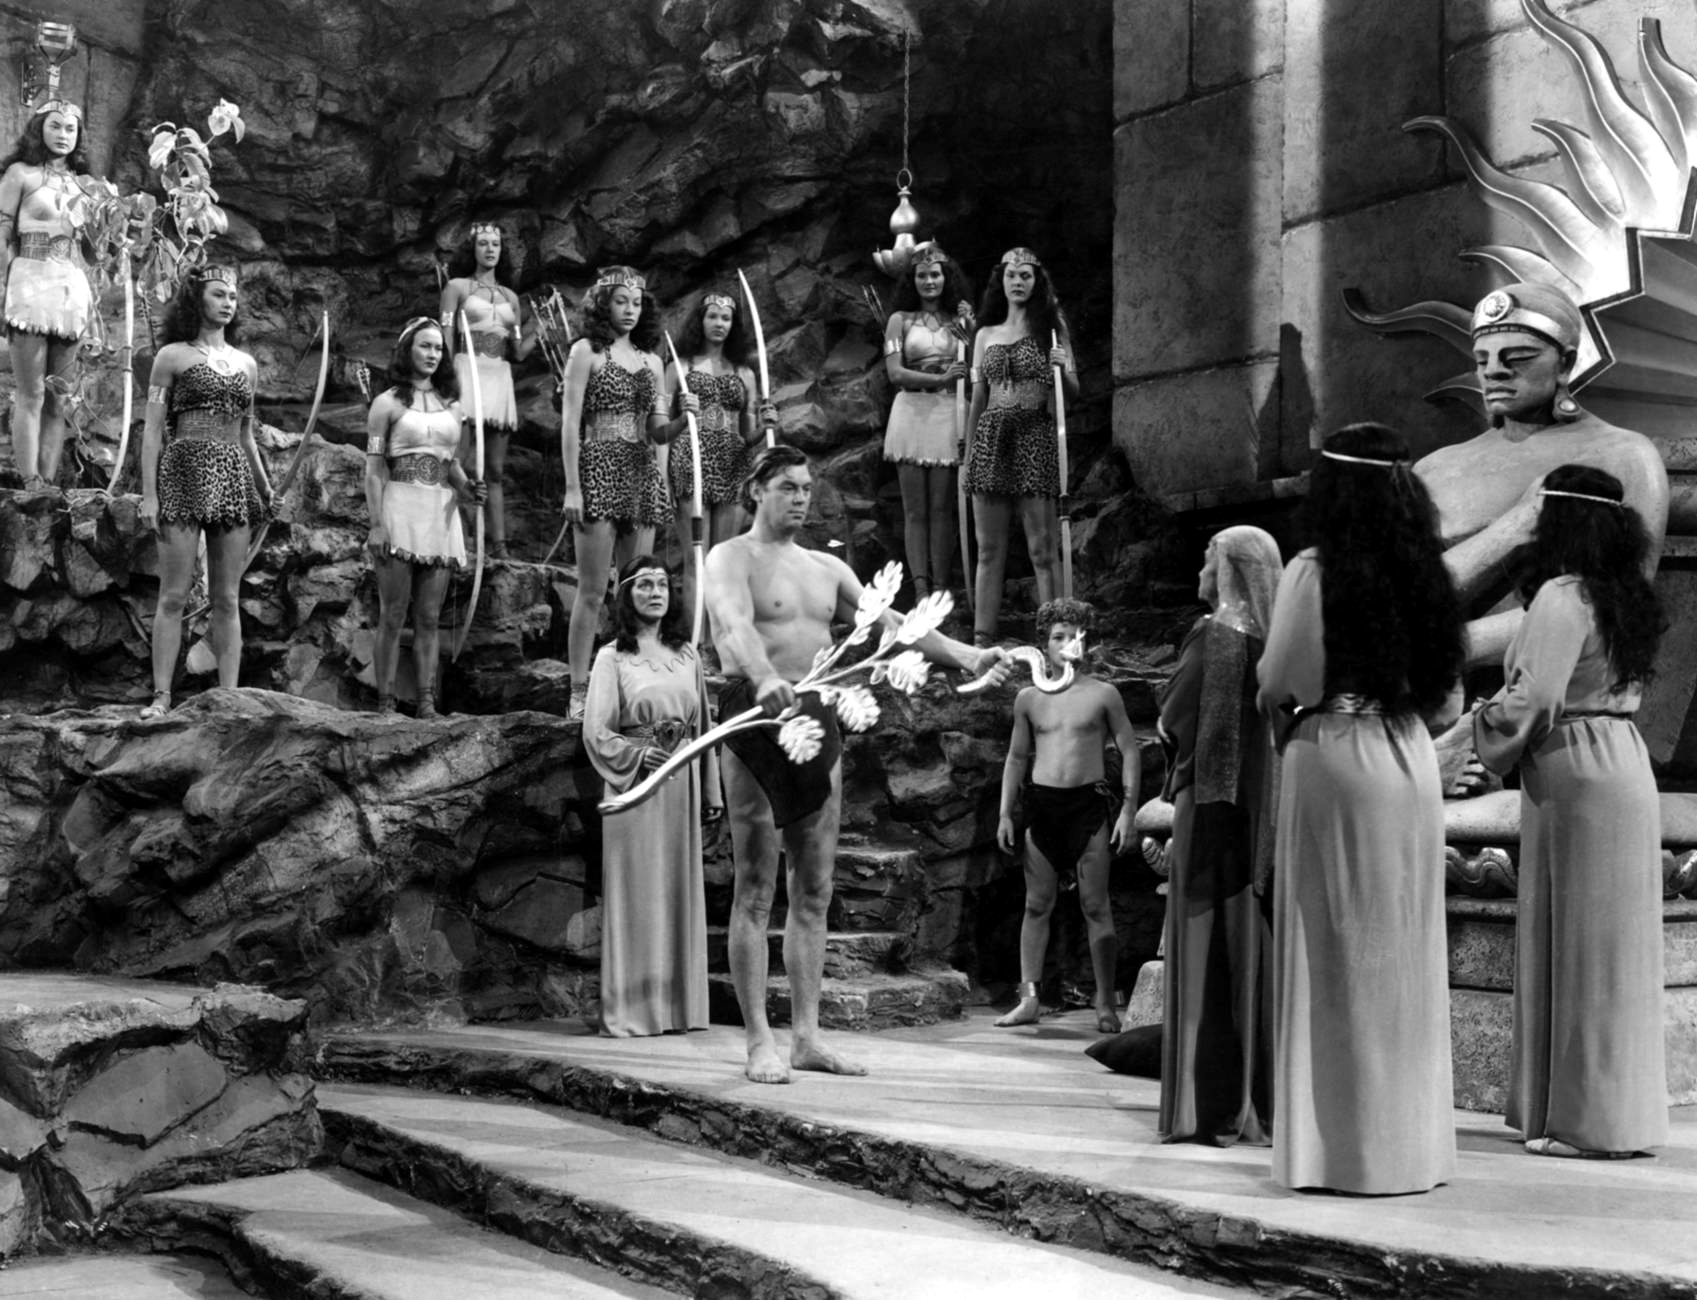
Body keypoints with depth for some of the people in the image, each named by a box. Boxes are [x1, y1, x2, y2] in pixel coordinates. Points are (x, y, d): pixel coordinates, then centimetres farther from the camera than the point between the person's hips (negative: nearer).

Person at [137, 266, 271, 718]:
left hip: (233, 477, 4)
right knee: (175, 594, -7)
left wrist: (263, 485, 12)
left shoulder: (246, 364, 17)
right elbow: (152, 429, 0)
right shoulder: (173, 355, 4)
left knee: (227, 598, 3)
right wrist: (149, 493, -9)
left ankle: (230, 695, 2)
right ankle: (161, 695, -6)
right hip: (184, 471, -4)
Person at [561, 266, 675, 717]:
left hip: (642, 476, 5)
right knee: (593, 591, -6)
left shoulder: (650, 360, 15)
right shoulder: (586, 351, 1)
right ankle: (580, 693, -1)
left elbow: (657, 431, 13)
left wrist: (684, 421, -10)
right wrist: (572, 487, -13)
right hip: (599, 471, -5)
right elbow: (570, 422, -5)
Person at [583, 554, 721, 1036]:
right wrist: (639, 753, -19)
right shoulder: (612, 658, 1)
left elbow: (703, 724, 14)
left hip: (683, 784, 4)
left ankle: (679, 1004, 13)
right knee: (638, 893, -3)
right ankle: (632, 1009, 2)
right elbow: (596, 732, -5)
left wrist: (711, 791, 12)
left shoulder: (687, 654, 13)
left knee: (680, 891, 6)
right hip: (637, 785, -4)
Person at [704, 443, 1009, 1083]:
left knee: (813, 892, 7)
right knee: (755, 890, -4)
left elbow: (889, 621, 12)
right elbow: (736, 623, -22)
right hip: (757, 715, -6)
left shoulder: (826, 568, 19)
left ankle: (807, 1038, 12)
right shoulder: (731, 558, -1)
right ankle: (759, 1042, 0)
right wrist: (765, 679, -42)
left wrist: (964, 655, -1)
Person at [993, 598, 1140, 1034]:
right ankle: (1029, 998, 6)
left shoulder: (1103, 695, 3)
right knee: (1037, 904, 3)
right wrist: (1005, 813, 9)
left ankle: (1106, 1004, 2)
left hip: (1089, 802, -2)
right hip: (1041, 803, 3)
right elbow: (1017, 757, 16)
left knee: (1095, 905, -2)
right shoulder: (1028, 698, 10)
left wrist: (1127, 810, -5)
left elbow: (1130, 753, 3)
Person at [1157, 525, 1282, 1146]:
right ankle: (1266, 1104, 14)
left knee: (1208, 954, 0)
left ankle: (1212, 1108, 2)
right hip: (1268, 810, 6)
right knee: (1259, 952, 10)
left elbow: (1172, 718, -10)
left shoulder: (1213, 636, -11)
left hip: (1212, 809, -6)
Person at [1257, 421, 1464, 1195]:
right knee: (1406, 953, 11)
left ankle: (1343, 1144, 6)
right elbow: (1447, 702, 9)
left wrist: (1280, 713, 12)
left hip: (1330, 756, -5)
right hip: (1411, 764, 5)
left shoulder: (1313, 572, -8)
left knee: (1338, 952, 1)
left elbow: (1277, 686, -9)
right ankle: (1412, 1142, 17)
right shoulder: (1425, 577, 6)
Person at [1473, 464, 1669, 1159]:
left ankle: (1589, 1121, 4)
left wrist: (1484, 721, -1)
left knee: (1578, 944, -2)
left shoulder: (1563, 597, -15)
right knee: (1618, 944, 13)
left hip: (1573, 771, -9)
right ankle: (1625, 1108, 21)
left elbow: (1535, 698, -21)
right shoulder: (1626, 597, 12)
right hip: (1625, 759, 9)